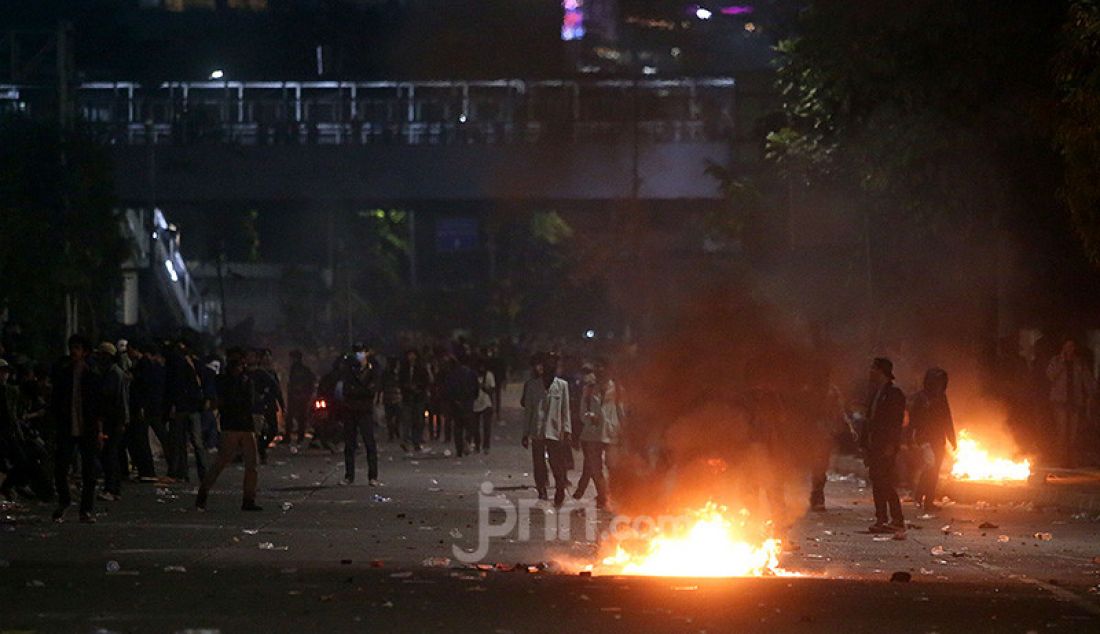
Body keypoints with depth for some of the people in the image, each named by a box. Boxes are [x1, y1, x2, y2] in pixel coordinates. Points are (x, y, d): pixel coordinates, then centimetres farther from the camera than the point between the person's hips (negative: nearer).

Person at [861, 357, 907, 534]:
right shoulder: (875, 394, 17)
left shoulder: (894, 394, -8)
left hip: (887, 447, -8)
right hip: (874, 447, 8)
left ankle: (897, 521, -10)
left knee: (887, 485, -11)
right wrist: (865, 445, 15)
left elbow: (897, 421, -13)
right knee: (877, 485, 7)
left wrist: (891, 446, -19)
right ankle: (881, 520, 11)